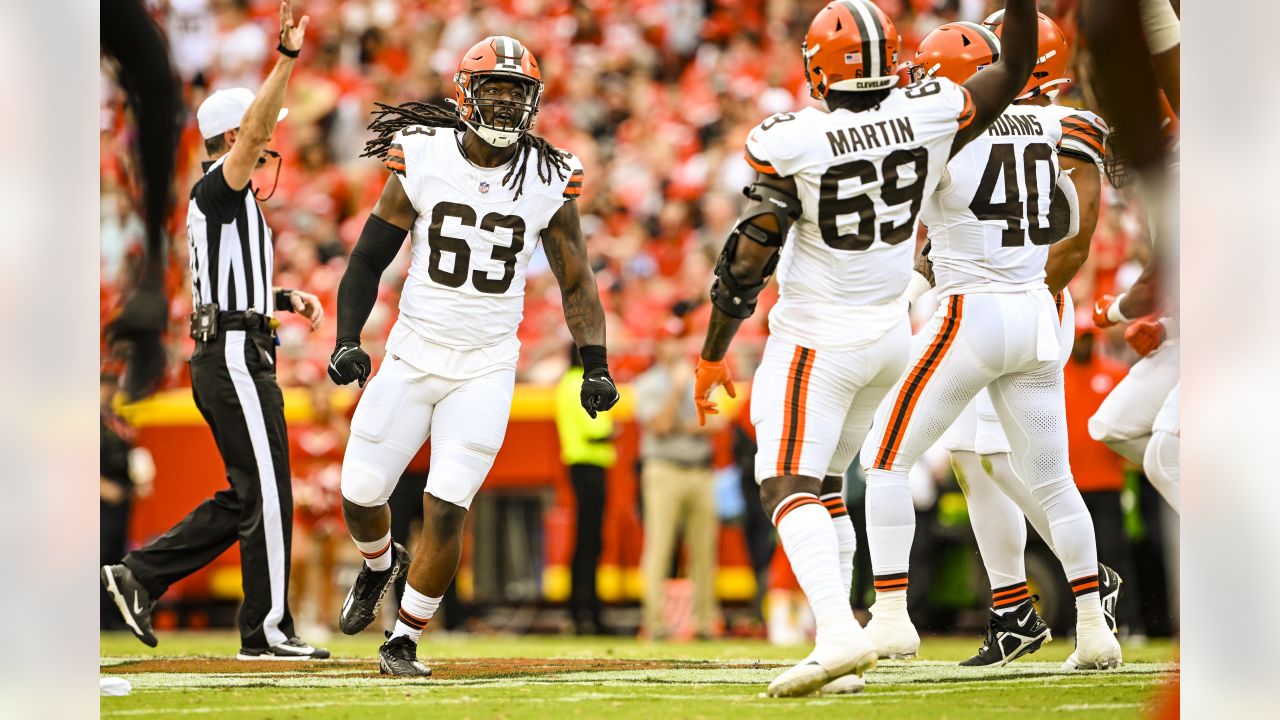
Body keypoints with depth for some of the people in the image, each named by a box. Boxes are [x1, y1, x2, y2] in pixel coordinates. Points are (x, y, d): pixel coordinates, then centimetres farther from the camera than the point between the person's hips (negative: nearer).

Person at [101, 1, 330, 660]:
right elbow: (254, 130, -27)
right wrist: (286, 60, -35)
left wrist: (284, 299, 19)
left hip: (223, 361, 10)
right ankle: (267, 631, -1)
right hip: (236, 358, -10)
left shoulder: (216, 202, 21)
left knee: (245, 500, 12)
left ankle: (141, 576, 10)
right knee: (266, 495, -5)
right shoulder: (219, 187, -9)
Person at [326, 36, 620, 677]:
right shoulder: (420, 159, -6)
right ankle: (380, 565, 38)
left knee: (445, 511, -10)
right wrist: (347, 340, -10)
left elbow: (576, 282, 6)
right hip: (413, 354, 1)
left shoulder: (548, 180, -4)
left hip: (486, 369, -1)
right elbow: (369, 258, 1)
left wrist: (595, 367, -3)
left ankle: (404, 640, 7)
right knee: (361, 492, 2)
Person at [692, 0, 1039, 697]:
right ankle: (840, 649, 13)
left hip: (816, 342, -6)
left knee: (788, 486, -10)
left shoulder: (792, 144, -18)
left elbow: (748, 259, -15)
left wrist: (713, 354, -5)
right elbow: (1013, 71, 11)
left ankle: (838, 632, -32)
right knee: (823, 484, 18)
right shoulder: (930, 115, -6)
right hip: (889, 334, 6)